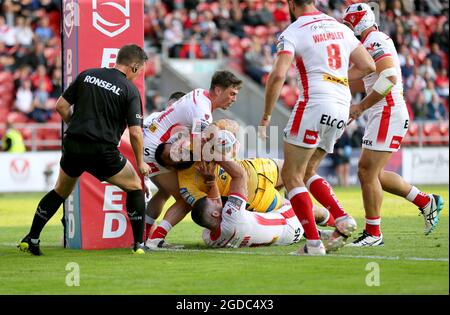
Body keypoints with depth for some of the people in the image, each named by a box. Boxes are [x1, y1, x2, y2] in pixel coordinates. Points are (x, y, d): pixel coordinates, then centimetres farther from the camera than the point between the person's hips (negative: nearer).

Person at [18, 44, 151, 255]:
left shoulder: (86, 75, 10)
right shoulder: (130, 90, -3)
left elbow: (61, 106, 9)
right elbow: (135, 133, -8)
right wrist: (140, 163, 5)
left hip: (73, 146, 4)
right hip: (103, 150, -4)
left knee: (61, 191, 25)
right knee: (135, 187, 16)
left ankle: (31, 239, 23)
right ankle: (139, 244, 11)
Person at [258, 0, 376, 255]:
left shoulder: (293, 33, -5)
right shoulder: (340, 28, 15)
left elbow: (278, 76, -17)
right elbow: (368, 66, 19)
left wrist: (266, 116, -8)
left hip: (314, 105, -7)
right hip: (342, 108, 7)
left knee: (292, 176, 1)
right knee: (307, 172, 21)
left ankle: (314, 244, -7)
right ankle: (343, 220, 4)